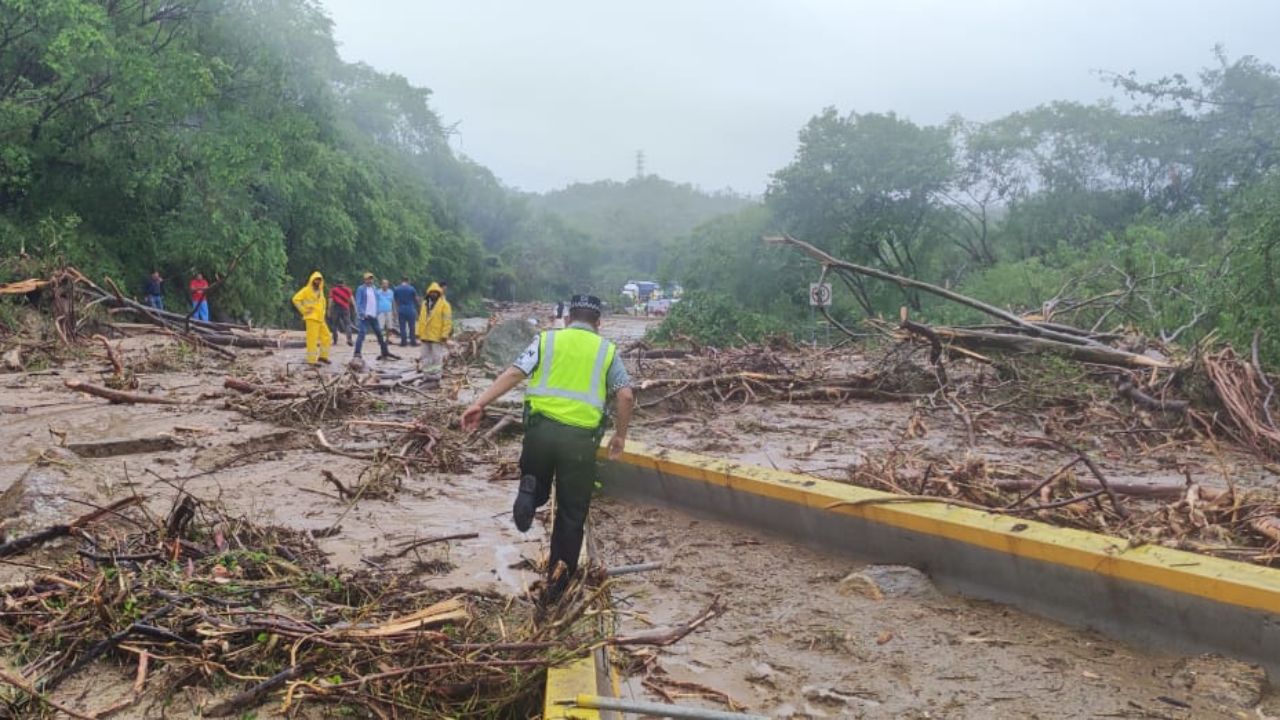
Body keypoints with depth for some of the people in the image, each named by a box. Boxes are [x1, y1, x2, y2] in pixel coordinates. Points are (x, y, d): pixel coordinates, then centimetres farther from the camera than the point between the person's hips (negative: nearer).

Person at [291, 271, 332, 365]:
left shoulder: (320, 291, 16)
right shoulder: (307, 290, -6)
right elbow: (296, 299, -12)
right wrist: (304, 310, -12)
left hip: (320, 319, 8)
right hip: (311, 318, -8)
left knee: (327, 337, 9)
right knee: (312, 340, -9)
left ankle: (323, 356, 20)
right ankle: (311, 361, -6)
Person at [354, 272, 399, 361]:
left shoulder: (374, 289, 16)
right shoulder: (361, 289, -3)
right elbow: (358, 302, -9)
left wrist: (377, 313, 11)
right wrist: (362, 313, -19)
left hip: (374, 316, 7)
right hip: (365, 316, -7)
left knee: (379, 333, 12)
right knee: (362, 333, -15)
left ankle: (385, 353, 21)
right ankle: (357, 353, -15)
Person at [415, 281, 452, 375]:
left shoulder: (444, 304, -6)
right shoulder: (425, 303, 14)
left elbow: (447, 321, -11)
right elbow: (421, 319, 18)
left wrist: (445, 334, -16)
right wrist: (418, 332, 11)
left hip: (437, 336, -7)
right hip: (425, 335, 7)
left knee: (437, 356, -3)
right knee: (426, 356, 13)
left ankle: (437, 374, 2)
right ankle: (426, 373, 21)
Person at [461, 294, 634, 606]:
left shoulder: (547, 339, 12)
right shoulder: (607, 350, 12)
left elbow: (513, 373, -1)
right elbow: (626, 395, 3)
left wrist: (480, 403, -5)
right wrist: (620, 435, 14)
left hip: (542, 427, 1)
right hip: (581, 437, -1)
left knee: (538, 486, 25)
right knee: (572, 511, 11)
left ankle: (530, 492, -9)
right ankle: (559, 571, 6)